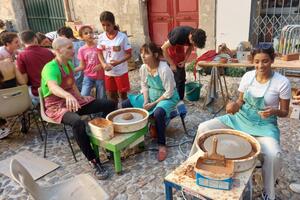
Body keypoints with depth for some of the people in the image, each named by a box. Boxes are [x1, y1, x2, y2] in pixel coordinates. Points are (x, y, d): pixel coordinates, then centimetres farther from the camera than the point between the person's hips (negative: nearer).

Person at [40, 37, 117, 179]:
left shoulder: (69, 64, 6)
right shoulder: (50, 68, -20)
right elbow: (53, 86, -42)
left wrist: (79, 97, 5)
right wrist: (68, 96, -61)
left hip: (74, 100, 8)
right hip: (57, 106, -8)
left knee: (110, 104, -1)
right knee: (78, 123, -40)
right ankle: (94, 162, -26)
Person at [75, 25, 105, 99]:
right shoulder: (81, 50, -2)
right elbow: (82, 66, 2)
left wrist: (101, 65, -22)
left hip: (100, 77, -1)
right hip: (88, 77, 1)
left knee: (101, 99, 6)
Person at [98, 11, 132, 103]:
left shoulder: (122, 37, -14)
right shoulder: (101, 37, -2)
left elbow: (129, 54, -11)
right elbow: (100, 53, 6)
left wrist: (118, 62, -27)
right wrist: (104, 64, -13)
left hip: (121, 72, -4)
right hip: (108, 72, 4)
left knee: (123, 94, 9)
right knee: (111, 95, 17)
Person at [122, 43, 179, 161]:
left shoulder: (164, 69, -28)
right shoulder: (143, 68, -8)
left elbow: (169, 92, -23)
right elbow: (144, 85, 6)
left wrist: (153, 103, -20)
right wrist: (145, 101, -8)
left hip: (168, 97, -7)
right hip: (151, 95, 7)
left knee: (158, 113, -39)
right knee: (126, 104, -3)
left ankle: (161, 145, -18)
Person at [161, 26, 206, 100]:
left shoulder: (195, 35, -19)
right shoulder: (180, 34, -36)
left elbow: (190, 48, 2)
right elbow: (164, 48, -30)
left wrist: (185, 61, -11)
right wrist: (171, 64, -25)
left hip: (180, 48, 6)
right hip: (169, 47, -5)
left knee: (181, 77, 3)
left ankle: (180, 99, 13)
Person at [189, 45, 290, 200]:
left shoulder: (282, 82, -12)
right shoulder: (247, 76, -3)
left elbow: (284, 112, -2)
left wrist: (274, 111, -25)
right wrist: (235, 105, -15)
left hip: (264, 125, -3)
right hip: (241, 118, 3)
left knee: (274, 155, -34)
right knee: (203, 128, -12)